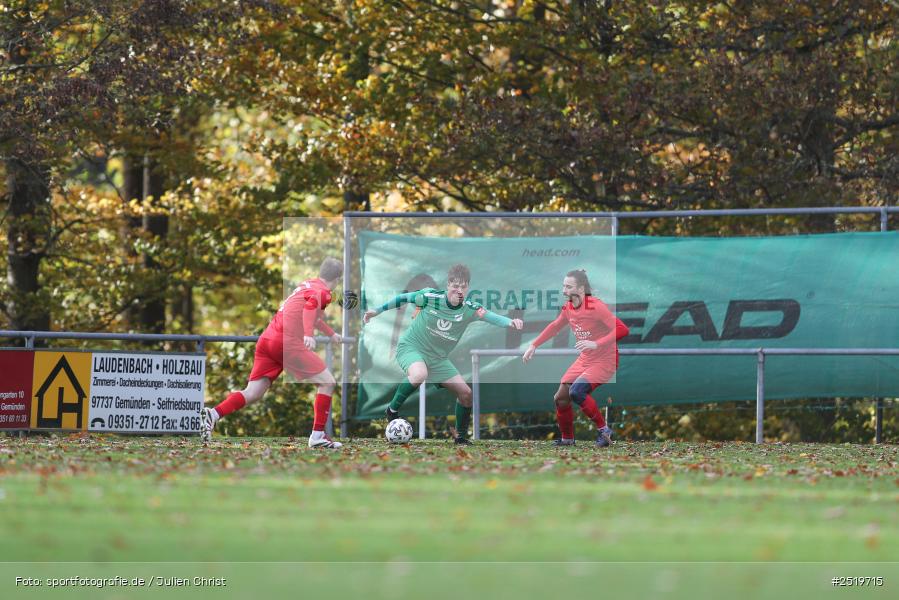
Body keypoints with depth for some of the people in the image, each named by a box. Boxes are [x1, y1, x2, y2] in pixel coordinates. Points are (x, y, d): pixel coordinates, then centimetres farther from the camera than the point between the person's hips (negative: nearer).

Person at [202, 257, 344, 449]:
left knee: (253, 393, 3)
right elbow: (311, 305, -23)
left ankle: (214, 414, -17)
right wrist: (308, 335, -38)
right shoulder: (322, 291, 1)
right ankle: (317, 436, -5)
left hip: (267, 339, 8)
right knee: (328, 382, 1)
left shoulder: (306, 284, 27)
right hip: (288, 342, -8)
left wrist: (331, 334, 61)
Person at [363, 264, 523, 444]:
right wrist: (377, 311, 3)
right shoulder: (430, 297, -20)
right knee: (420, 375, -39)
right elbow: (404, 298, -4)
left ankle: (461, 436, 21)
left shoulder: (469, 309, -15)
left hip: (438, 358, 4)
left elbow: (490, 316, -32)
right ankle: (393, 409, -18)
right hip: (411, 347, -4)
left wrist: (510, 322, -53)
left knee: (465, 393, -1)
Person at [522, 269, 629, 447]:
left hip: (605, 360, -8)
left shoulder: (596, 306, -23)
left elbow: (621, 329, -30)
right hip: (585, 359, 8)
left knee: (576, 392, -27)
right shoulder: (568, 308, 1)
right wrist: (533, 345, 21)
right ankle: (567, 438, 22)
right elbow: (555, 326, 22)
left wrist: (596, 344, -39)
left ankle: (603, 430, -12)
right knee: (561, 397, 1)